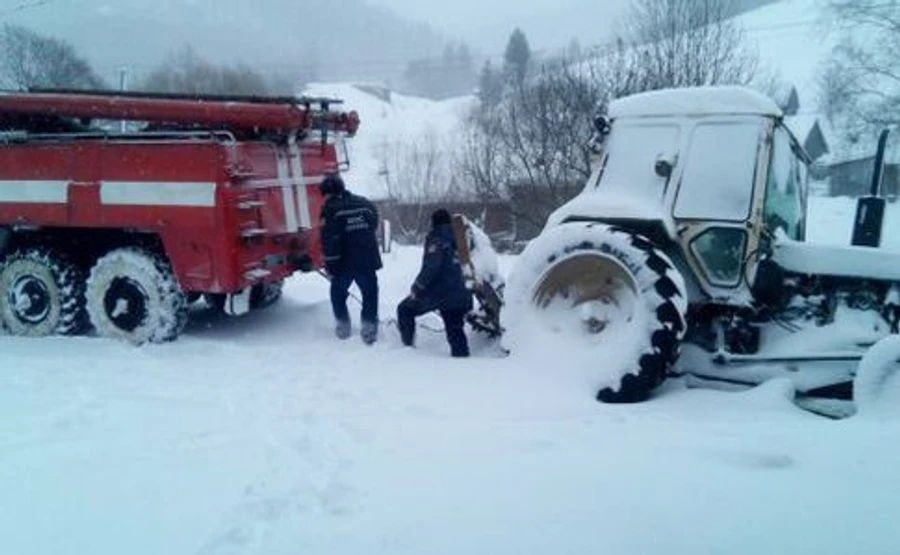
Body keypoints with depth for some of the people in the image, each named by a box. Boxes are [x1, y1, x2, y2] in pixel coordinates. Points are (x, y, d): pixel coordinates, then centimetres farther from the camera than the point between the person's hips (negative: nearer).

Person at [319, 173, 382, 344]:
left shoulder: (331, 209, -8)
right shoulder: (365, 204, 8)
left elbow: (329, 240, -13)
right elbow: (374, 228, 17)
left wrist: (331, 266, -10)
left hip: (344, 262, -3)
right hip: (368, 260, 3)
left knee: (338, 292, 19)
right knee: (370, 294, 9)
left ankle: (343, 326, 22)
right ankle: (369, 328, 2)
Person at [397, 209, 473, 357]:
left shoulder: (436, 239, -8)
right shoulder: (455, 240, 14)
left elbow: (430, 267, -19)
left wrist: (417, 288, -12)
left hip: (437, 293, -6)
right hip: (458, 294, 6)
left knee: (405, 310, 14)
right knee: (455, 330, 12)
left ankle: (407, 346, 14)